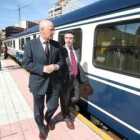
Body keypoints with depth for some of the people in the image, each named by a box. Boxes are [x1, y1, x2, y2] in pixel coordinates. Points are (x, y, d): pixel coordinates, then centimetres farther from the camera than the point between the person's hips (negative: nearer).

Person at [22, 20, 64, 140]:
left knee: (53, 106, 16)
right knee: (39, 109, 16)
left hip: (53, 82, 3)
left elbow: (61, 60, 7)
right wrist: (43, 69, -22)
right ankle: (42, 128, 45)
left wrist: (56, 66, -16)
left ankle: (48, 119, 52)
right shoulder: (30, 44, -9)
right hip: (38, 83, -2)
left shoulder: (56, 44, 1)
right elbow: (26, 63, -12)